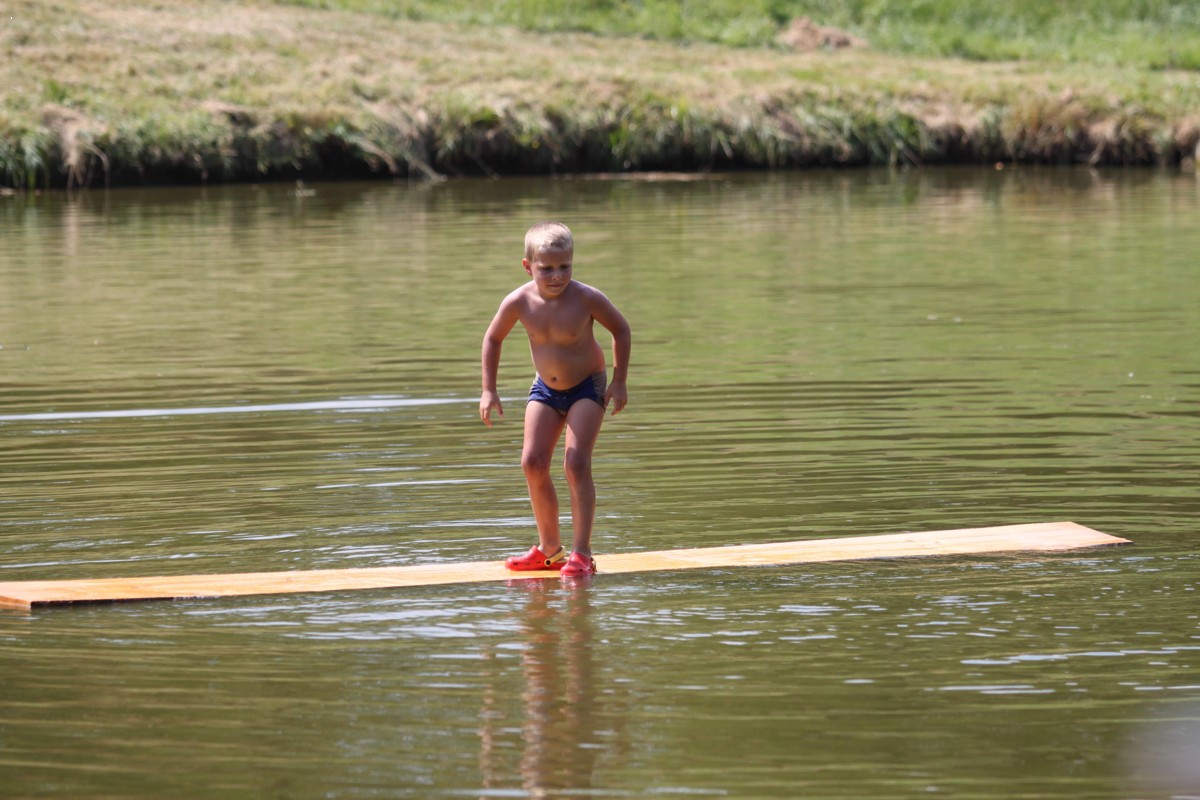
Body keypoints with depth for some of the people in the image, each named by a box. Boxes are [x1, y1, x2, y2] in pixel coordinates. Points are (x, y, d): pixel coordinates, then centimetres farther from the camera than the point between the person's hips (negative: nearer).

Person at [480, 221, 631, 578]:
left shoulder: (586, 299, -24)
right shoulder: (519, 302, -17)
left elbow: (621, 330, -8)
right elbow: (493, 338, 2)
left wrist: (619, 381, -9)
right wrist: (488, 390, 0)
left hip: (587, 387, -4)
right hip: (545, 389, 4)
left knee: (576, 462, -16)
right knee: (533, 462, -3)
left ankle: (581, 553, -14)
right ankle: (550, 548, 12)